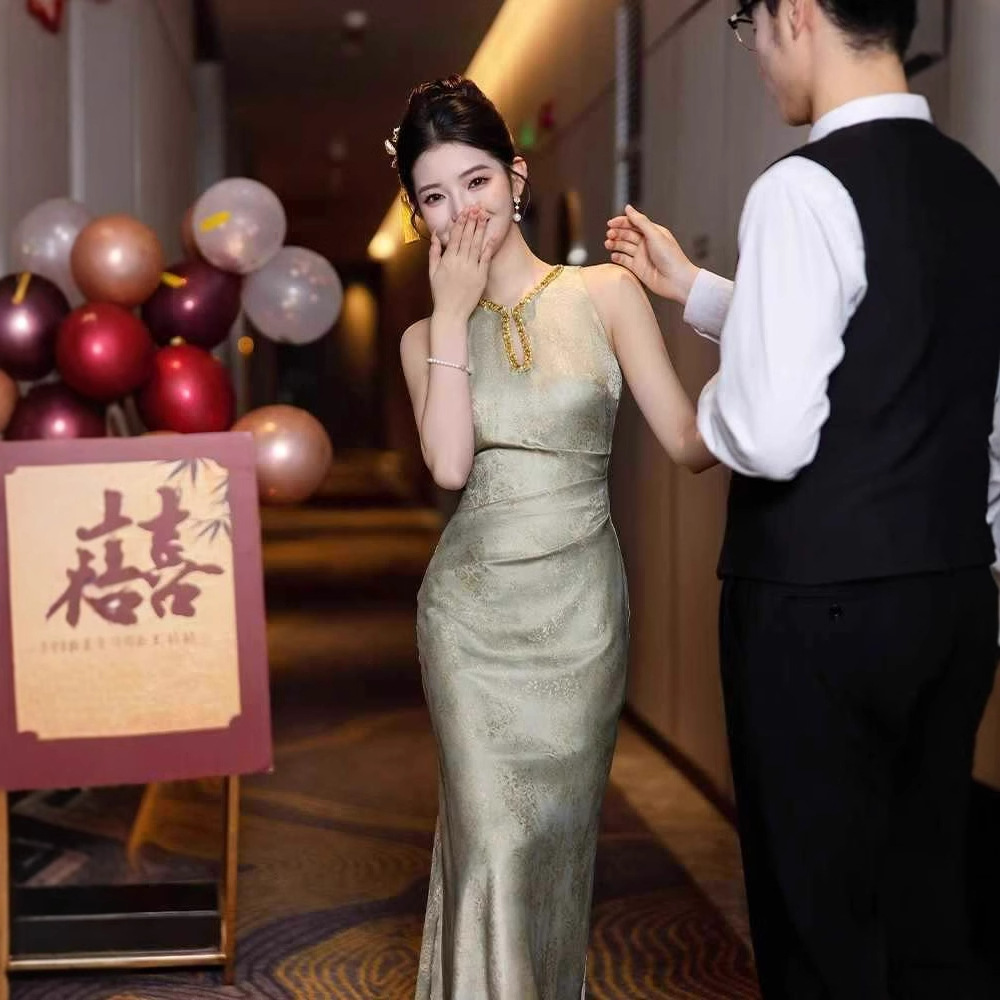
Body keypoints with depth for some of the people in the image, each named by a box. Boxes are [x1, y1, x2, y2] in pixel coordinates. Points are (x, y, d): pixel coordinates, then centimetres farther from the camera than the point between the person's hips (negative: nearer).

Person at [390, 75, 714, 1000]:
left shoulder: (605, 294, -2)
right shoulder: (427, 335, 6)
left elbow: (689, 440, -7)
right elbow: (449, 463, -12)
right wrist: (454, 313, -10)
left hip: (582, 605, -1)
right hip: (472, 608, 1)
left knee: (559, 831, 8)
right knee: (491, 835, -4)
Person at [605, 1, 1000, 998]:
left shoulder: (806, 189, -17)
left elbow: (772, 434, -23)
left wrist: (705, 403, -2)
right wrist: (693, 289, 22)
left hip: (819, 607, -8)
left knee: (821, 916, 5)